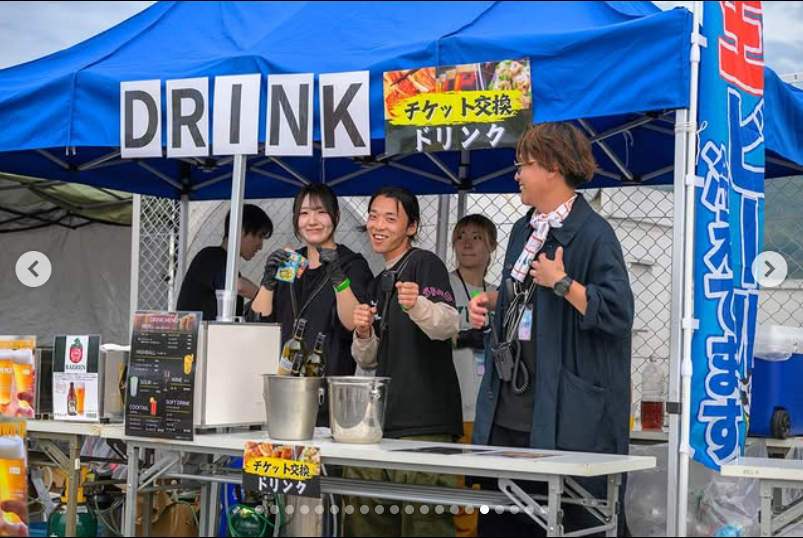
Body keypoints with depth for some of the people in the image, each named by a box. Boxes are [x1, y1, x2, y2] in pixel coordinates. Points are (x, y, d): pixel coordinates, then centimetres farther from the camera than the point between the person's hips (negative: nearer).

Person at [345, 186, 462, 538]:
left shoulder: (425, 264, -3)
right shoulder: (379, 284, 21)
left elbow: (449, 325, -19)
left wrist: (417, 305, -39)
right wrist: (363, 334, 1)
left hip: (423, 426, -8)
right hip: (379, 423, 8)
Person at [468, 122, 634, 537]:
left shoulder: (592, 234, -12)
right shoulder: (523, 231, 15)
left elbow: (618, 313, -19)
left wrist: (562, 283, -21)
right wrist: (489, 301, 11)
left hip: (563, 409, -8)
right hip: (509, 404, 8)